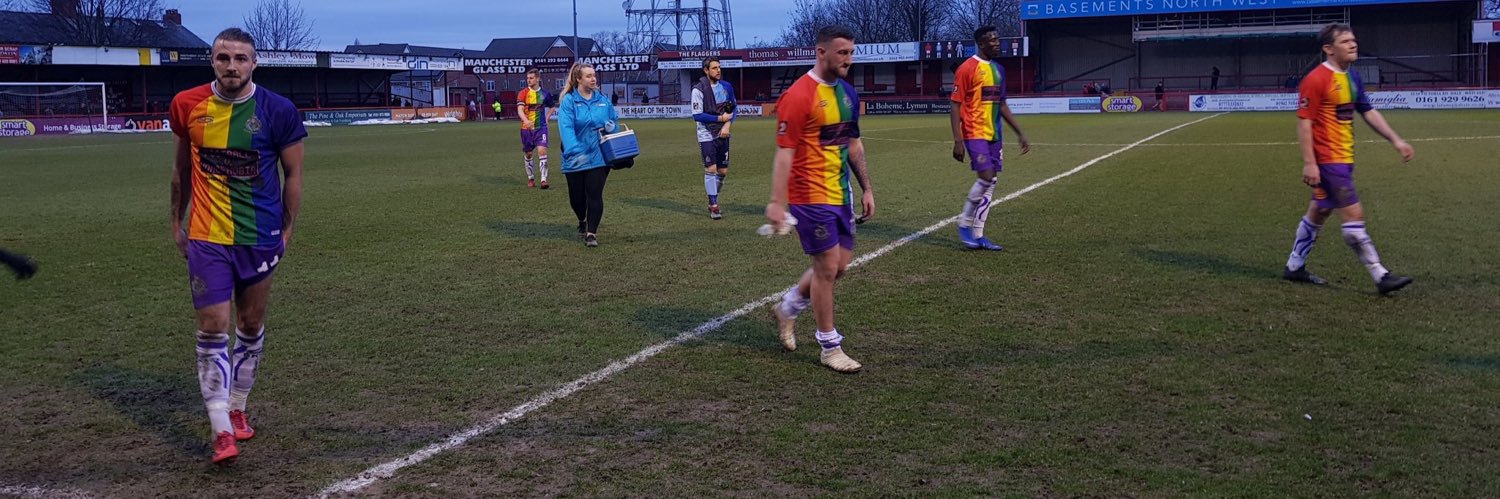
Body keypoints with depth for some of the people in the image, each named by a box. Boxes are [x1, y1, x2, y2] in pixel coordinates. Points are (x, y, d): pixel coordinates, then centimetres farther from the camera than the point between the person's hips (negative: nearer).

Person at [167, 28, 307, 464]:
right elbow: (182, 167, 12)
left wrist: (287, 229, 2)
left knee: (251, 325, 12)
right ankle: (222, 431, -6)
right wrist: (176, 221, 15)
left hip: (260, 237, 0)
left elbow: (293, 173, 2)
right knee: (213, 328, -8)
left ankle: (237, 409, 31)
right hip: (206, 237, 0)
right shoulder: (187, 105, -2)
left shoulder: (278, 111, -7)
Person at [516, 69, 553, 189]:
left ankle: (544, 179, -15)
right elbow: (520, 109, -16)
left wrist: (546, 118, 6)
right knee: (528, 154, 9)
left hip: (541, 127, 0)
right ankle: (531, 179, 25)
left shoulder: (544, 94, 2)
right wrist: (526, 121, -35)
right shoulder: (523, 93, -4)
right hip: (526, 128, 0)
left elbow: (551, 107, 20)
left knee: (542, 151, -15)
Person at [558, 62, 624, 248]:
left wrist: (611, 127, -9)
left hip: (599, 156, 1)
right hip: (576, 158, -1)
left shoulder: (603, 100, 5)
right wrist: (574, 151, -35)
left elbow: (614, 120, 17)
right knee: (576, 196, 12)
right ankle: (583, 221, 42)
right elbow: (566, 128, -21)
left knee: (594, 194, -6)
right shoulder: (569, 101, -8)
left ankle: (591, 233, 1)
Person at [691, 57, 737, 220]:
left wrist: (727, 124, -7)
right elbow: (697, 116, -14)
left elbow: (733, 109, 11)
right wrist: (720, 118, -13)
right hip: (707, 135, -5)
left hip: (723, 134, 5)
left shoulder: (726, 87, 5)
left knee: (723, 171, 7)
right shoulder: (699, 89, -11)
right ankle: (714, 206, -2)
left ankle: (713, 202, 24)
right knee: (711, 169, -9)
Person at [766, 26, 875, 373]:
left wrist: (866, 188, 17)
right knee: (828, 267, -3)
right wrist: (777, 202, -22)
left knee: (839, 264, 12)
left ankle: (787, 308, 35)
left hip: (841, 194, 8)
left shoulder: (847, 92, 9)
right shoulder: (799, 96, -16)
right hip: (812, 197, -8)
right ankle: (829, 347, 10)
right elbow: (784, 152, -18)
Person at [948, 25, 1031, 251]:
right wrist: (958, 141, -17)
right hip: (975, 133, -8)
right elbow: (955, 106, -11)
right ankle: (965, 224, 1)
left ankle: (978, 235, 11)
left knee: (990, 184, 5)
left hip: (994, 135, 8)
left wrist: (1020, 133, 18)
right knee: (986, 178, -17)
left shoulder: (999, 69, 14)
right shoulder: (967, 69, -10)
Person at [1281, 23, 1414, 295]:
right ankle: (1381, 277, -5)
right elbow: (1304, 121, -19)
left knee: (1318, 212, 16)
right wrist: (1309, 163, -23)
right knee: (1354, 214, -8)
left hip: (1343, 159, 9)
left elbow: (1369, 112, 19)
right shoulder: (1316, 80, -17)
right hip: (1327, 159, -9)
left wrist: (1396, 141, 14)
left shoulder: (1352, 78, 11)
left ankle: (1294, 267, 28)